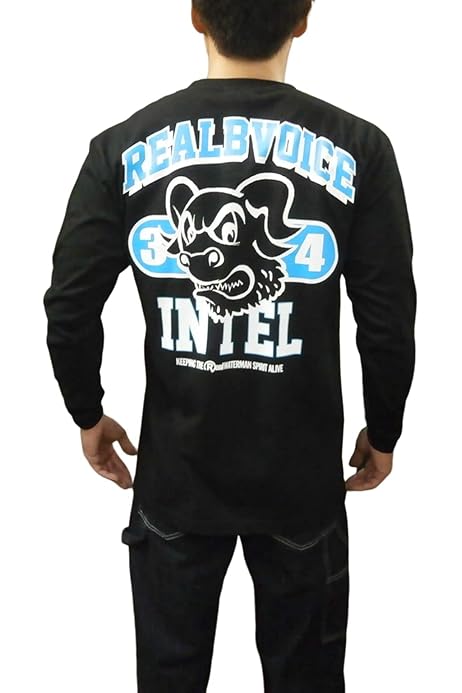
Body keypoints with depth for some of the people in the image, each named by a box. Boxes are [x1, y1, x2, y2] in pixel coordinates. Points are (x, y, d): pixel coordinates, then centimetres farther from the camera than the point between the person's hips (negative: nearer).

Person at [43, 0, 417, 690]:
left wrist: (88, 415, 11)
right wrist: (383, 433, 9)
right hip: (304, 478, 0)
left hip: (174, 474, 1)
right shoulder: (358, 149, -10)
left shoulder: (124, 147, -8)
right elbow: (390, 325, -7)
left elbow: (69, 313, -6)